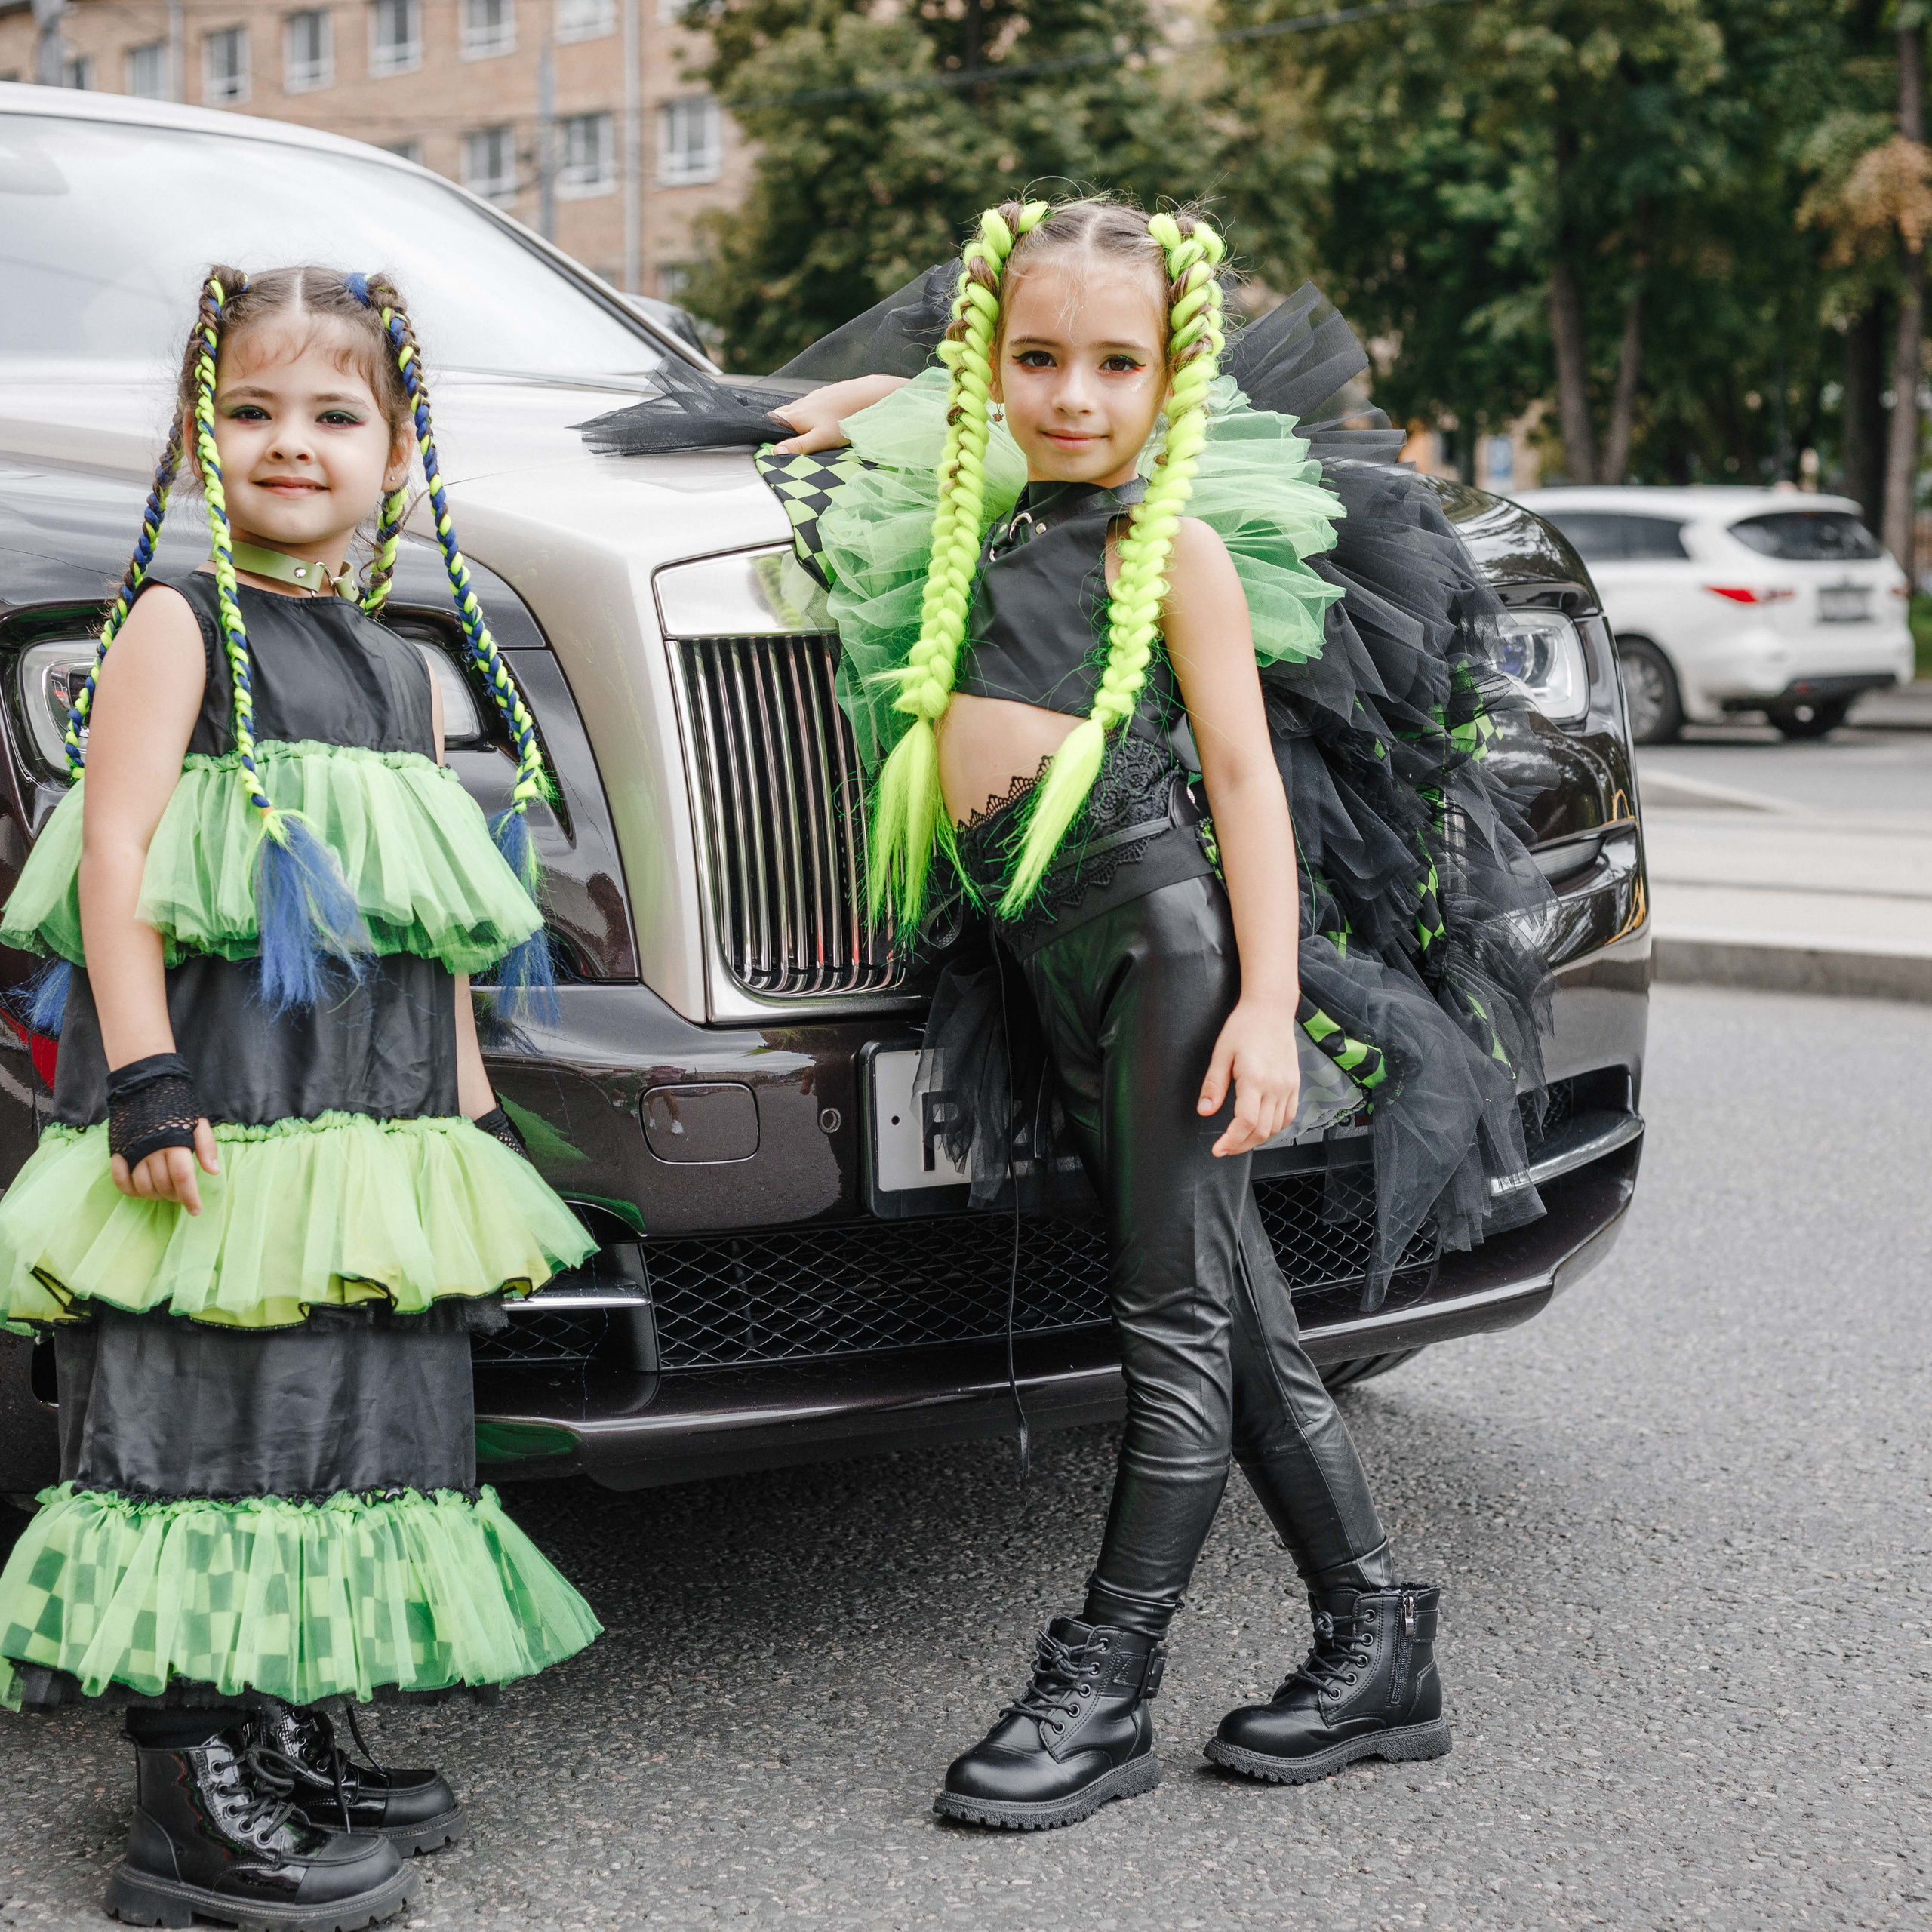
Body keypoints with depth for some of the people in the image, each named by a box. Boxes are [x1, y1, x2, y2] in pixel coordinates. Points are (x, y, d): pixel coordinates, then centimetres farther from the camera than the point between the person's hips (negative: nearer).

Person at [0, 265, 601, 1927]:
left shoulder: (407, 669, 18)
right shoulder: (179, 623, -2)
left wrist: (469, 1108, 17)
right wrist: (146, 1084, -20)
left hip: (375, 1127, 8)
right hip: (220, 1109, -7)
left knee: (349, 1420, 12)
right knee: (201, 1423, -7)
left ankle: (291, 1743, 24)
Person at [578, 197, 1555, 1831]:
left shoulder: (1173, 540, -1)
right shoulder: (986, 515, 16)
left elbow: (1246, 776, -6)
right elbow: (893, 381, 39)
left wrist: (1268, 1002, -13)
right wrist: (836, 409, 18)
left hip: (1167, 932, -6)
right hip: (1047, 956, 7)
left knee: (1180, 1315, -2)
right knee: (1238, 1319, 9)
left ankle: (1104, 1690, 1)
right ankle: (1377, 1643, 18)